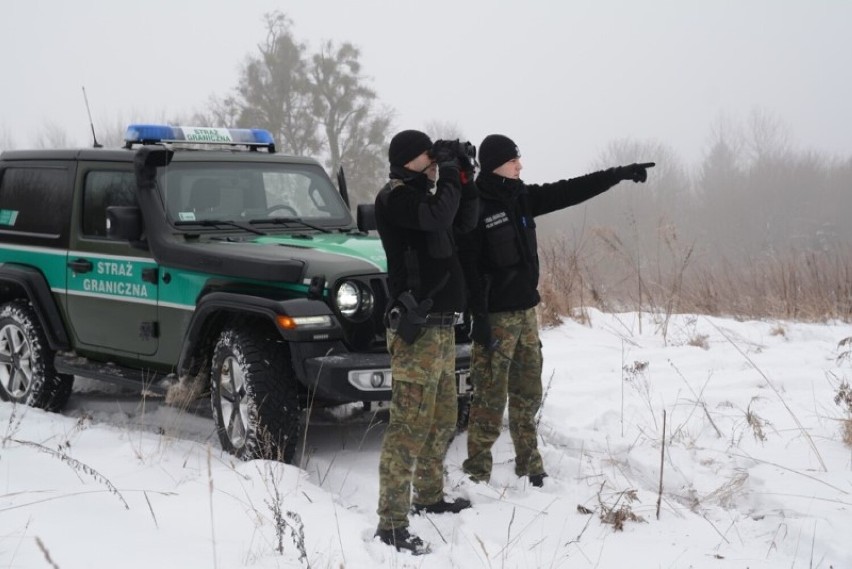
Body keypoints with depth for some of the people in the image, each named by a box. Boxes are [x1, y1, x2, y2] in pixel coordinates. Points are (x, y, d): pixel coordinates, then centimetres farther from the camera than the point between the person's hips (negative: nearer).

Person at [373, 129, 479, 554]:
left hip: (440, 324, 10)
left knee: (442, 420, 19)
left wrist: (465, 180, 7)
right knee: (410, 426, -12)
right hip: (416, 329, -10)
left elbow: (464, 224, 20)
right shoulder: (395, 197, -12)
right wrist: (449, 175, -12)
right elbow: (437, 216, -28)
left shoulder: (420, 196, 17)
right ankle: (391, 524, -11)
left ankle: (429, 496, 33)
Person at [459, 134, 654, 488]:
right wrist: (479, 317, -21)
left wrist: (621, 174, 9)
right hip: (496, 315, -8)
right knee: (491, 397, -5)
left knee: (528, 394, 13)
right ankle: (477, 470, 4)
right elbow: (469, 266, -18)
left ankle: (529, 466, 22)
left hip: (526, 310, 8)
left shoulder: (521, 198, 9)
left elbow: (571, 191, 12)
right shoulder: (475, 206, -14)